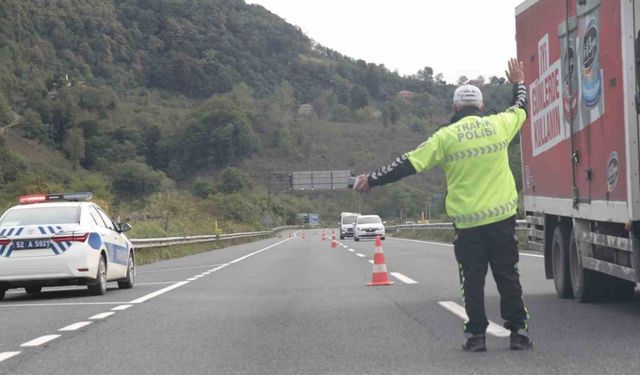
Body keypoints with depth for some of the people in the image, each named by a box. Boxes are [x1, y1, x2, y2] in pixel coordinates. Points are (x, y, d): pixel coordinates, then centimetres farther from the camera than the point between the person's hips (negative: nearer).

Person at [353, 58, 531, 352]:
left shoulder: (447, 136, -5)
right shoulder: (498, 125, 3)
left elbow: (409, 164, -6)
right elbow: (520, 109, 25)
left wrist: (372, 180, 1)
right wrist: (519, 83, 45)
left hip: (467, 221, -2)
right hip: (502, 217, 2)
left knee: (473, 280, 7)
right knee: (508, 276, 10)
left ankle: (476, 334, 8)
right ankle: (518, 330, 9)